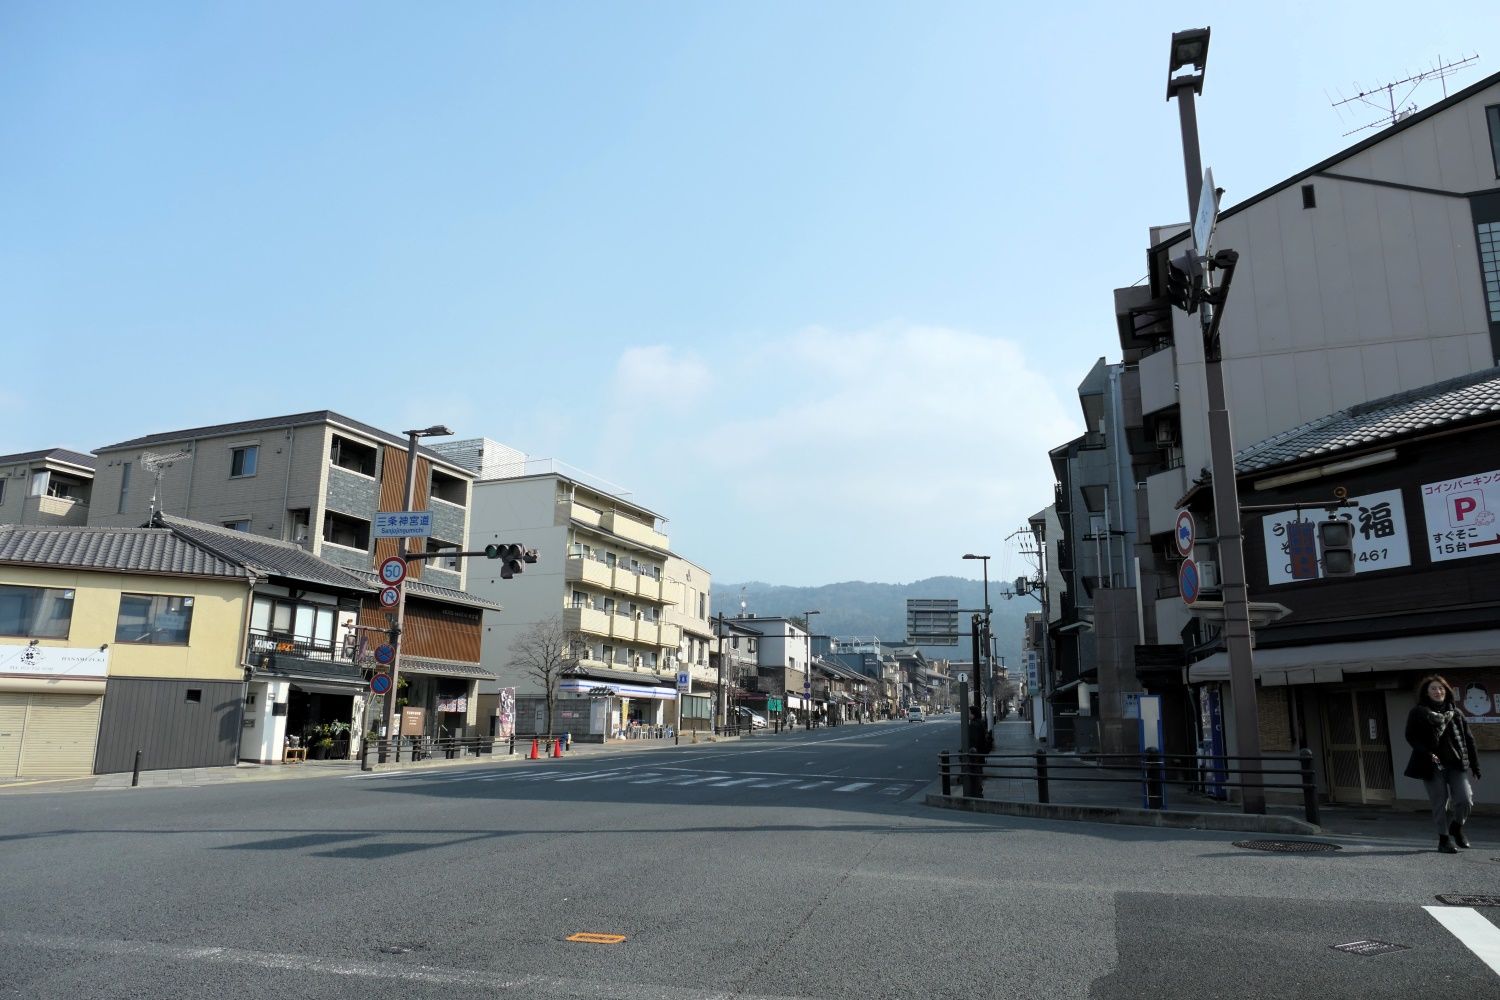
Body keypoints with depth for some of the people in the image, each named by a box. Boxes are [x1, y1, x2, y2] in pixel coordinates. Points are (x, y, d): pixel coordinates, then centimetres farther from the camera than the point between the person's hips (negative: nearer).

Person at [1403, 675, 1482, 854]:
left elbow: (1468, 739, 13)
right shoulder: (1418, 713, 1)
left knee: (1465, 799, -7)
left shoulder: (1455, 713, 12)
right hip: (1433, 765, -3)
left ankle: (1456, 827, 22)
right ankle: (1444, 839, 14)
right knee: (1440, 803, 0)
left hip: (1456, 764, 3)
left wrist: (1474, 763, 9)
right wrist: (1427, 753, -19)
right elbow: (1411, 736, -5)